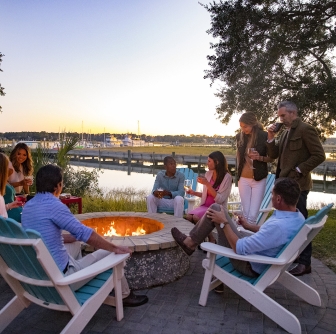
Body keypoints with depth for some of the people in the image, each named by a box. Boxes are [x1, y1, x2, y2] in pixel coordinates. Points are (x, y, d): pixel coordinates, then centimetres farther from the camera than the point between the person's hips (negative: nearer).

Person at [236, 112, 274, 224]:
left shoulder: (265, 136, -9)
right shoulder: (240, 136, 1)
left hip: (259, 179, -3)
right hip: (243, 179, 3)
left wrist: (259, 157, -20)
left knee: (253, 215, -5)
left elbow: (271, 158, -1)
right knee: (245, 214, 6)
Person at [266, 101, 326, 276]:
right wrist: (270, 137, -1)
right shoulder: (285, 132, 15)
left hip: (297, 184, -8)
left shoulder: (306, 129, -10)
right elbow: (274, 155, 12)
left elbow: (319, 155, -15)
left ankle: (304, 262, 9)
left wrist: (299, 170, -16)